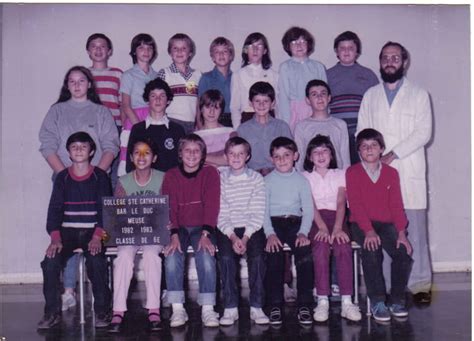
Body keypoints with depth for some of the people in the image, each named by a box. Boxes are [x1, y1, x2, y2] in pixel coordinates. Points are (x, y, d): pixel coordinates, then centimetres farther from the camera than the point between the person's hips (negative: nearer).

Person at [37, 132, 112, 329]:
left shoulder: (100, 176, 5)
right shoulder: (62, 178, 10)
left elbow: (105, 208, -2)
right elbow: (54, 209, 4)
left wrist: (97, 236, -18)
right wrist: (55, 238, -13)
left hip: (93, 231, -2)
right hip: (67, 231, 2)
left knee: (96, 261, -30)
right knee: (51, 261, -23)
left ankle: (101, 311, -14)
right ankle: (52, 312, -9)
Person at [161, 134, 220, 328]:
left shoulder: (210, 173, 2)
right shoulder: (171, 176, 6)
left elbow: (211, 205, -8)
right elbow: (169, 208, -3)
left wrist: (205, 234, -22)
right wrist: (174, 235, -20)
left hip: (202, 227, -1)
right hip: (179, 227, 1)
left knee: (206, 254, -30)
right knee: (172, 254, -28)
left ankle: (208, 309, -23)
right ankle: (177, 309, -23)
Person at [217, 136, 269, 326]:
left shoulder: (256, 178, 5)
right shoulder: (220, 179, 6)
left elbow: (258, 213, -2)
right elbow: (220, 214, -1)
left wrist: (245, 237, -13)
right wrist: (233, 237, -14)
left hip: (252, 228, 0)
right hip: (227, 229, 0)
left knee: (257, 256, -25)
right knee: (226, 256, -25)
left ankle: (256, 307, -15)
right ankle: (230, 308, -17)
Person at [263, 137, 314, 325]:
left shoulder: (301, 180, 10)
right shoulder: (267, 180, 8)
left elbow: (308, 209, 3)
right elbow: (263, 210, 0)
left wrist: (303, 232, -13)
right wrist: (270, 234, -15)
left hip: (295, 222, 1)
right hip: (274, 223, -1)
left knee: (305, 255, -24)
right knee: (274, 257, -25)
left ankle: (304, 306, -17)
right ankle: (275, 306, -17)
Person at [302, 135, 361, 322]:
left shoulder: (340, 174, 18)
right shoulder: (305, 177, 15)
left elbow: (341, 203, 3)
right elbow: (311, 205, -1)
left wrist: (337, 227, -16)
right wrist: (322, 227, -19)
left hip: (336, 218, 1)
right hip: (315, 220, -1)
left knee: (344, 247, -30)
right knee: (321, 247, -33)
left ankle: (347, 302, -30)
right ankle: (322, 301, -31)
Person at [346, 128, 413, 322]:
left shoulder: (391, 173, 12)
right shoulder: (352, 172, 3)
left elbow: (396, 205, 4)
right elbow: (355, 204, -7)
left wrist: (401, 232, -11)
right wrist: (369, 231, -21)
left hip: (386, 224, 3)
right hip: (361, 224, -3)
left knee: (403, 252, -22)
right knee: (371, 250, -31)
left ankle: (397, 301, -7)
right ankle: (377, 302, -22)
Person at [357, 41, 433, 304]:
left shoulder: (419, 95, 10)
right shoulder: (370, 95, 18)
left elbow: (423, 132, -2)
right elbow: (362, 133, 13)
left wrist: (393, 154, -12)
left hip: (409, 173, -2)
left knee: (415, 229, -4)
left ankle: (420, 284, 4)